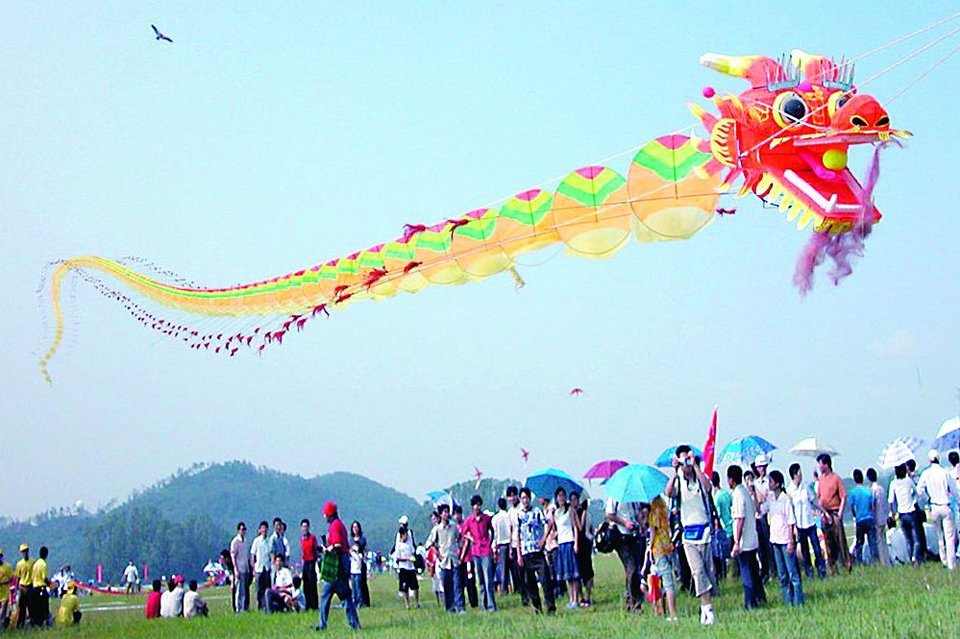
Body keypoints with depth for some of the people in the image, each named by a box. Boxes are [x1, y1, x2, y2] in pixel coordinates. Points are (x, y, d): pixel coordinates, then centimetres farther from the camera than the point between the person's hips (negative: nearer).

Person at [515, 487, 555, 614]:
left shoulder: (537, 511, 3)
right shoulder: (518, 515, 9)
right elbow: (517, 535, 10)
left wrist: (543, 539, -15)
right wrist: (519, 554, 6)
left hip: (538, 551, -3)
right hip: (525, 553, 3)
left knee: (545, 579, -10)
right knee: (529, 582, 4)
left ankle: (551, 607, -8)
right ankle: (537, 607, 13)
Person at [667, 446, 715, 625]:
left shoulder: (701, 479, 4)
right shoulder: (678, 482, 5)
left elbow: (708, 487, -20)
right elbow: (668, 493, -16)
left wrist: (695, 465, -20)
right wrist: (675, 471, -19)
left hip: (705, 529, 0)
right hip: (689, 532, 0)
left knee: (708, 570, 4)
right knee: (697, 571, -11)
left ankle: (705, 609, 16)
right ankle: (708, 609, -13)